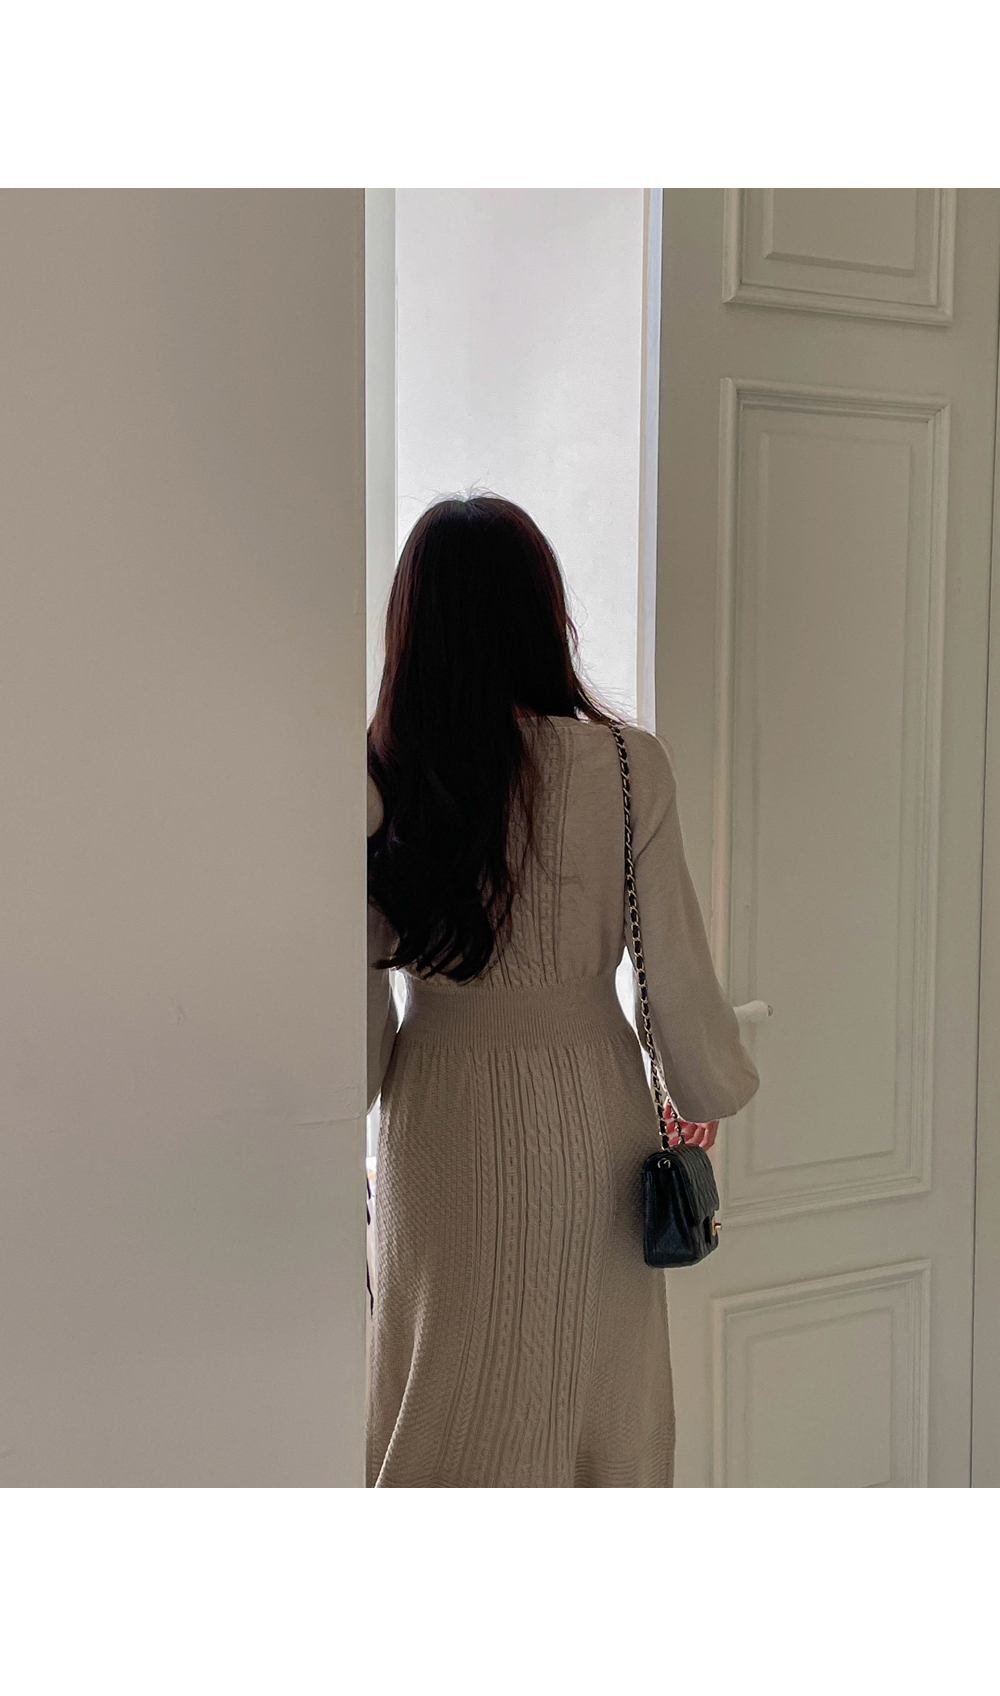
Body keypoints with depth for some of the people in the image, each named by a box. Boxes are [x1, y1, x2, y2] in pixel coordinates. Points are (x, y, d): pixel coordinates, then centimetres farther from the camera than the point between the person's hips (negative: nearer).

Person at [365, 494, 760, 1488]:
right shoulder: (628, 769, -13)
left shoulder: (378, 782, -13)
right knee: (598, 1382, 19)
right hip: (589, 1106, 0)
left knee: (455, 1392, 16)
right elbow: (676, 975, -7)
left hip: (441, 1116, 0)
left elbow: (363, 1002, -7)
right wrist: (705, 1103, 10)